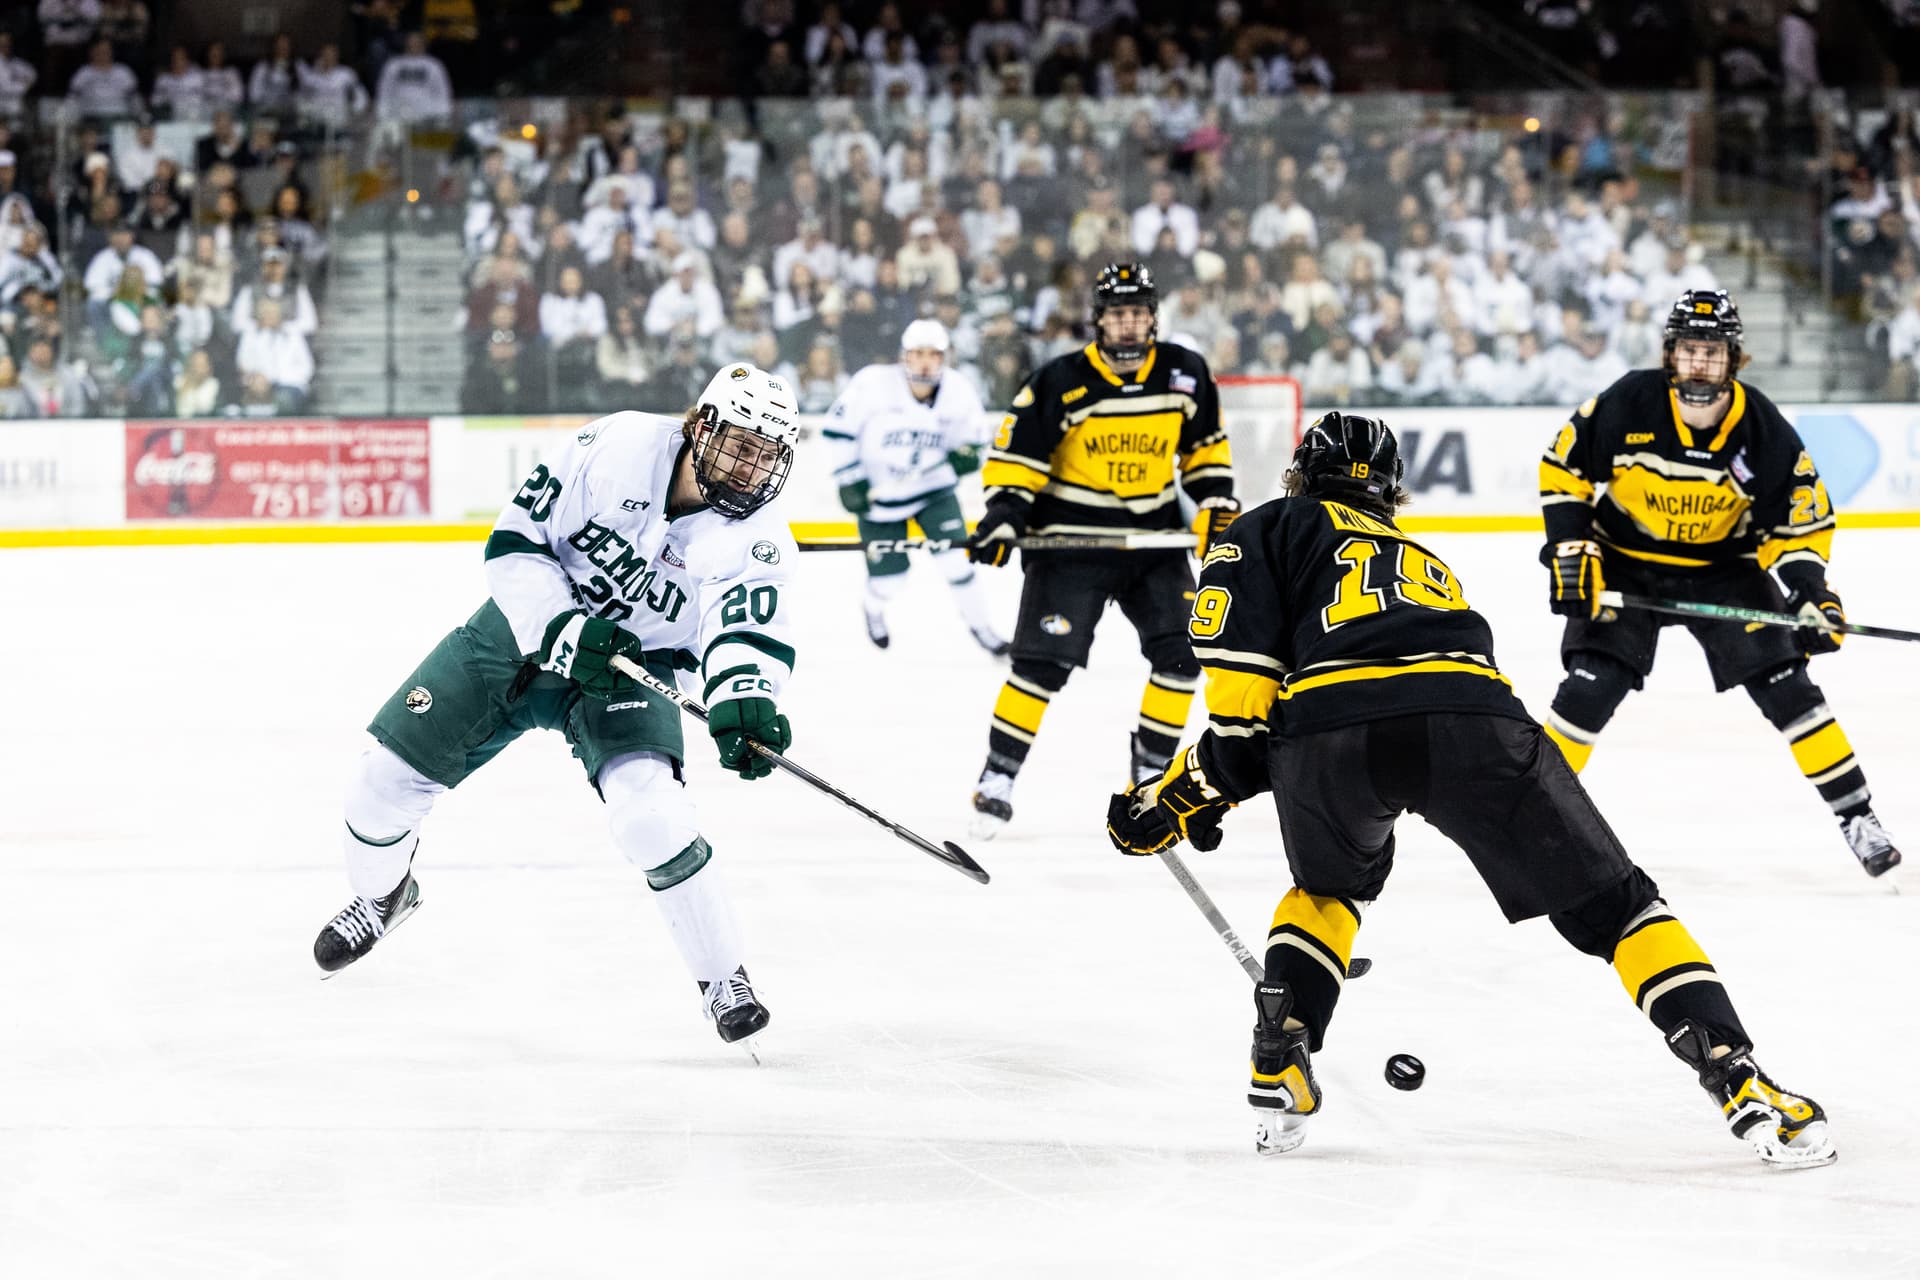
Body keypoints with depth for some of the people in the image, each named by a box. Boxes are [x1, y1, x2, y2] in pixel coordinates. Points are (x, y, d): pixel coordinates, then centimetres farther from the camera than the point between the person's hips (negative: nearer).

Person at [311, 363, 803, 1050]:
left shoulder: (758, 540, -19)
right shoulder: (619, 445, -20)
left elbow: (748, 635, -31)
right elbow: (516, 537, -15)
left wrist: (744, 703, -53)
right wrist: (562, 629, -27)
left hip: (632, 666, -2)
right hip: (527, 626, 2)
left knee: (647, 806, -30)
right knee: (386, 779, 3)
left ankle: (723, 979, -15)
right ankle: (381, 895, 38)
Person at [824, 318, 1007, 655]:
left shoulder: (959, 392, -12)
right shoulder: (873, 384, -22)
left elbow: (971, 438, 3)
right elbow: (839, 428, -12)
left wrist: (966, 455, -20)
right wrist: (850, 479, -14)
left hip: (933, 488, 2)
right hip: (879, 494, -2)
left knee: (956, 559, -14)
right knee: (888, 582, 3)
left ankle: (979, 625, 10)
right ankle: (875, 609, 41)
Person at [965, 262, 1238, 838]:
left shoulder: (1185, 373, 0)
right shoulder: (1062, 381, -12)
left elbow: (1204, 443, 15)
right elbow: (1017, 452, -8)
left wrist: (1216, 499, 5)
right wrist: (1004, 513, -19)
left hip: (1155, 536, 4)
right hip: (1071, 539, -4)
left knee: (1180, 654, -4)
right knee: (1043, 661, -11)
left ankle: (1151, 772, 12)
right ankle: (997, 779, -3)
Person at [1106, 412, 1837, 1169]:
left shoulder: (1270, 531, 28)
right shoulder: (1422, 559, 43)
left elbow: (1241, 689, 12)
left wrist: (1181, 795, 25)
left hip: (1331, 724, -2)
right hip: (1476, 722, 2)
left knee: (1328, 885, 33)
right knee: (1612, 905, 14)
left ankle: (1280, 1071, 19)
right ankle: (1742, 1084, 0)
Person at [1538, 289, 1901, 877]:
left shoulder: (1764, 432, -18)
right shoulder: (1627, 406, -21)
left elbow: (1800, 521, -9)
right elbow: (1563, 467, -8)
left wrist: (1807, 591, -24)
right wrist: (1570, 549, -14)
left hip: (1723, 566, 1)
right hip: (1624, 566, -1)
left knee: (1783, 684, -8)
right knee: (1589, 690, -14)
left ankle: (1856, 816, 1)